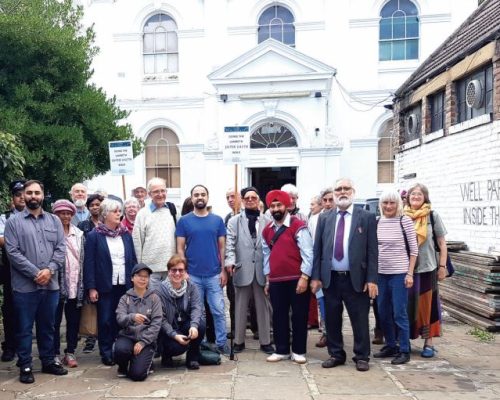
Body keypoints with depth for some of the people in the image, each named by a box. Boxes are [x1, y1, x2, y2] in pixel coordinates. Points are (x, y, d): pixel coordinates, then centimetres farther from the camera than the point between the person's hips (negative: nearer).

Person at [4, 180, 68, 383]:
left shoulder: (54, 220, 9)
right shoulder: (13, 222, -1)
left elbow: (61, 248, 3)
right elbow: (13, 252, -9)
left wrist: (49, 270, -13)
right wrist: (35, 273, -15)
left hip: (51, 284, 3)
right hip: (25, 285, -3)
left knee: (47, 326, 15)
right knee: (24, 328, 5)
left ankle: (48, 361, 27)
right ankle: (25, 366, 17)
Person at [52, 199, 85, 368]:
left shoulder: (79, 234, 9)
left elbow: (82, 258, 11)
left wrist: (83, 283, 6)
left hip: (75, 284, 4)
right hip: (57, 283, -4)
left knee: (74, 321, 10)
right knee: (55, 320, 4)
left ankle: (70, 352, 21)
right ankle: (55, 354, 14)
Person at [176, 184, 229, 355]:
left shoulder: (217, 220, 3)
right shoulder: (184, 221, 0)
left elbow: (222, 247, 6)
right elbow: (180, 248, 1)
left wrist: (223, 270, 0)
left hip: (214, 274, 1)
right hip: (193, 275, 0)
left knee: (218, 311, 4)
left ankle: (222, 343, 16)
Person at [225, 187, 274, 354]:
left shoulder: (266, 221, 6)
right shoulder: (234, 220, 7)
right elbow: (230, 243, -2)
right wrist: (230, 260, -18)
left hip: (262, 270, 0)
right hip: (242, 269, 0)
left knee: (263, 307, 7)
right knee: (240, 307, 9)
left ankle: (265, 341, 17)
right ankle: (239, 341, 20)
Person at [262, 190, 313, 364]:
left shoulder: (298, 226, -8)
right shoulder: (267, 230, 10)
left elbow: (307, 254, -12)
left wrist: (304, 278, -16)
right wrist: (267, 279, 13)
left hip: (297, 280, -5)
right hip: (276, 281, 5)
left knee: (299, 316, 5)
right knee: (279, 316, 10)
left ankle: (298, 351, 17)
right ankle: (281, 350, 21)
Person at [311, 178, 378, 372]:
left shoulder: (367, 217, 0)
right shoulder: (324, 218, 8)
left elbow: (372, 250, -3)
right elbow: (317, 249, 7)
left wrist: (372, 279, -9)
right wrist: (316, 276, 0)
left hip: (356, 278, -2)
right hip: (330, 278, 3)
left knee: (360, 320, 5)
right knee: (332, 319, 11)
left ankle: (361, 357, 19)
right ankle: (336, 354, 25)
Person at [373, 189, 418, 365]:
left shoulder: (405, 221, -7)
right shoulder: (377, 222, 5)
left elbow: (414, 249, -5)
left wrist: (410, 274, -10)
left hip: (399, 273, -5)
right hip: (380, 273, 5)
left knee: (399, 313, -1)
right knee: (383, 313, 11)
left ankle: (404, 350, 11)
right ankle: (390, 346, 27)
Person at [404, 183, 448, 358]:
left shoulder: (433, 216, -2)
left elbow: (442, 244, 2)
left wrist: (442, 266, -2)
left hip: (427, 268, -1)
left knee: (427, 306, 6)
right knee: (407, 306, 7)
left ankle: (429, 343, 16)